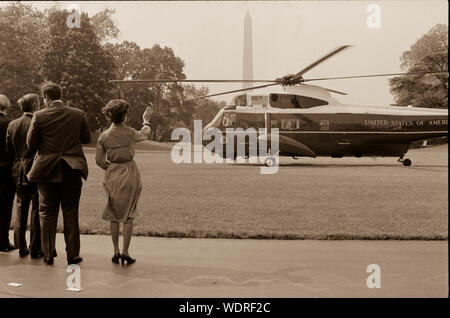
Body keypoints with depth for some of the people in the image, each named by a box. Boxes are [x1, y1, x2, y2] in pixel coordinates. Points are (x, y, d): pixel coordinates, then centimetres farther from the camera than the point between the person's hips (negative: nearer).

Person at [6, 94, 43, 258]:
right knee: (37, 210, 2)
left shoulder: (12, 125, 5)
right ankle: (35, 249, 6)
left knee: (21, 209, 13)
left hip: (19, 172, 5)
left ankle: (21, 247, 18)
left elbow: (8, 149, 8)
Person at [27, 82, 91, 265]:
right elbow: (87, 138, 7)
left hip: (47, 169, -1)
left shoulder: (39, 116, -7)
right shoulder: (79, 114, -2)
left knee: (47, 213, 10)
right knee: (71, 213, 9)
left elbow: (31, 143, -3)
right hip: (72, 169, 1)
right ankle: (73, 255, 12)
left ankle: (48, 254, 15)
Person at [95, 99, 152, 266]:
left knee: (113, 215, 13)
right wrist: (146, 120, 30)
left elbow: (99, 160, 0)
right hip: (129, 174, -2)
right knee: (128, 215, 5)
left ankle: (116, 251, 15)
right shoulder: (130, 133, -9)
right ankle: (125, 252, 4)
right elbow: (145, 134, 13)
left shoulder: (104, 136, -4)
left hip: (112, 176, 2)